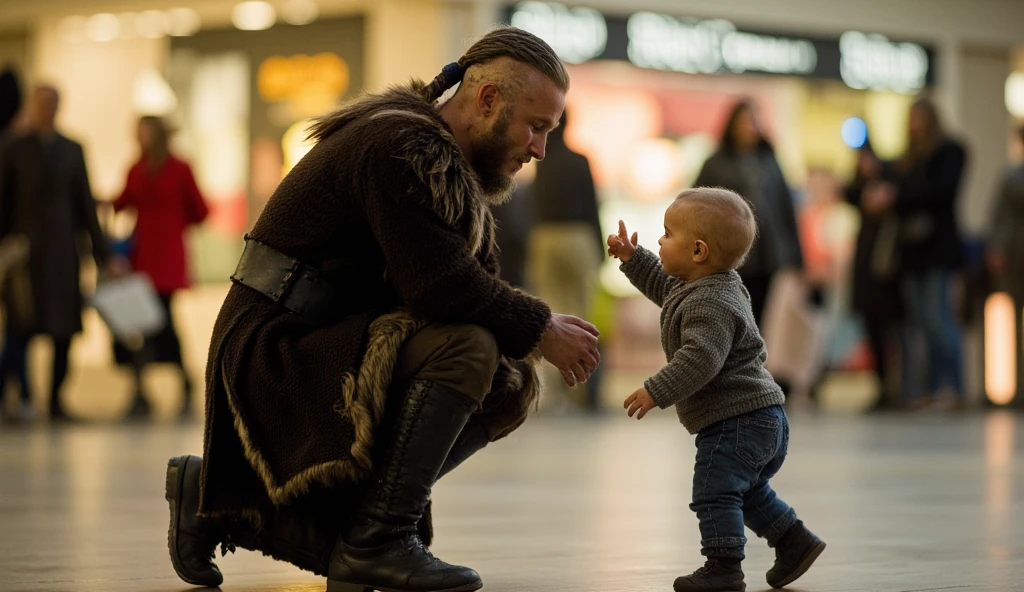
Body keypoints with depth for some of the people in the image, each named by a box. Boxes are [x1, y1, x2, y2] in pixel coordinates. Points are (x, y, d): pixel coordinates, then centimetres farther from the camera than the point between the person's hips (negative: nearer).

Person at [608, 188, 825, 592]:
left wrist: (656, 392, -31)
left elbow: (700, 360, -32)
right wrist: (632, 258, 27)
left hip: (737, 420, -11)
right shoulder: (709, 286, 12)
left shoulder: (709, 306, -22)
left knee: (714, 493, -10)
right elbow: (664, 286, 32)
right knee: (749, 492, 25)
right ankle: (794, 542, 30)